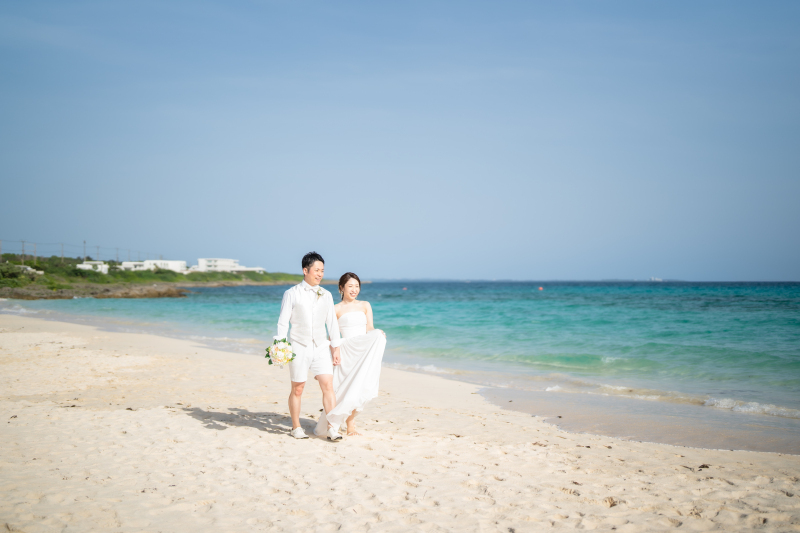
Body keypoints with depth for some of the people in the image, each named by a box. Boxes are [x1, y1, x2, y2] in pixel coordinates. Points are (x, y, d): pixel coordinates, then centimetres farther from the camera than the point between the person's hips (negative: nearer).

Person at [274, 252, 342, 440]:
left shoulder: (326, 295, 10)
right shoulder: (291, 294, 1)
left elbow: (332, 322, 11)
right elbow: (283, 322, -1)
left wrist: (336, 348, 7)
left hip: (321, 347, 2)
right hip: (299, 347, -2)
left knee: (328, 385, -8)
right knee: (297, 389, 5)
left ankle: (332, 428, -6)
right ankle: (296, 428, 20)